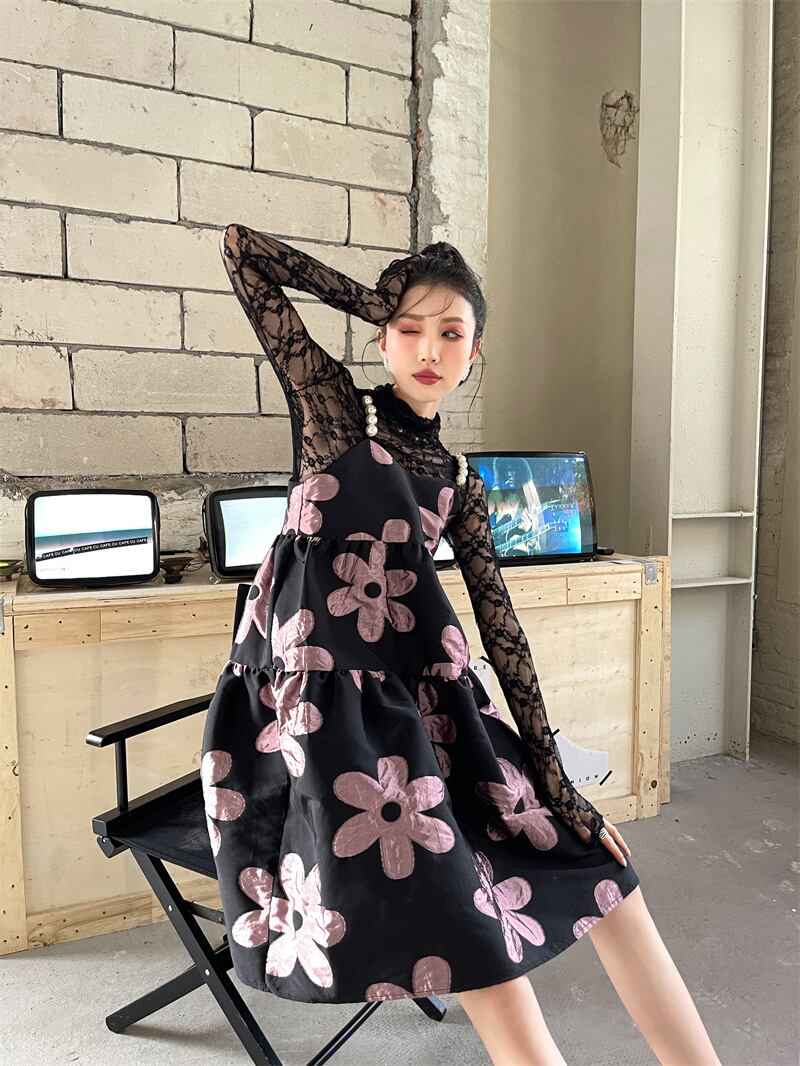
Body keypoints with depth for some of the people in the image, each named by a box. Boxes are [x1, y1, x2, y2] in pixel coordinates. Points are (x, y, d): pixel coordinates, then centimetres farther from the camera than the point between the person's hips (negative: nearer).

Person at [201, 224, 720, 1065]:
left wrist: (555, 785, 3)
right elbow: (239, 247, -1)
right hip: (322, 694, -6)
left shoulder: (457, 482, 13)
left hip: (416, 692, 6)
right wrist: (372, 301, 7)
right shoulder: (332, 405, 2)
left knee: (597, 866, 6)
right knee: (479, 944, -15)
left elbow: (501, 629, 7)